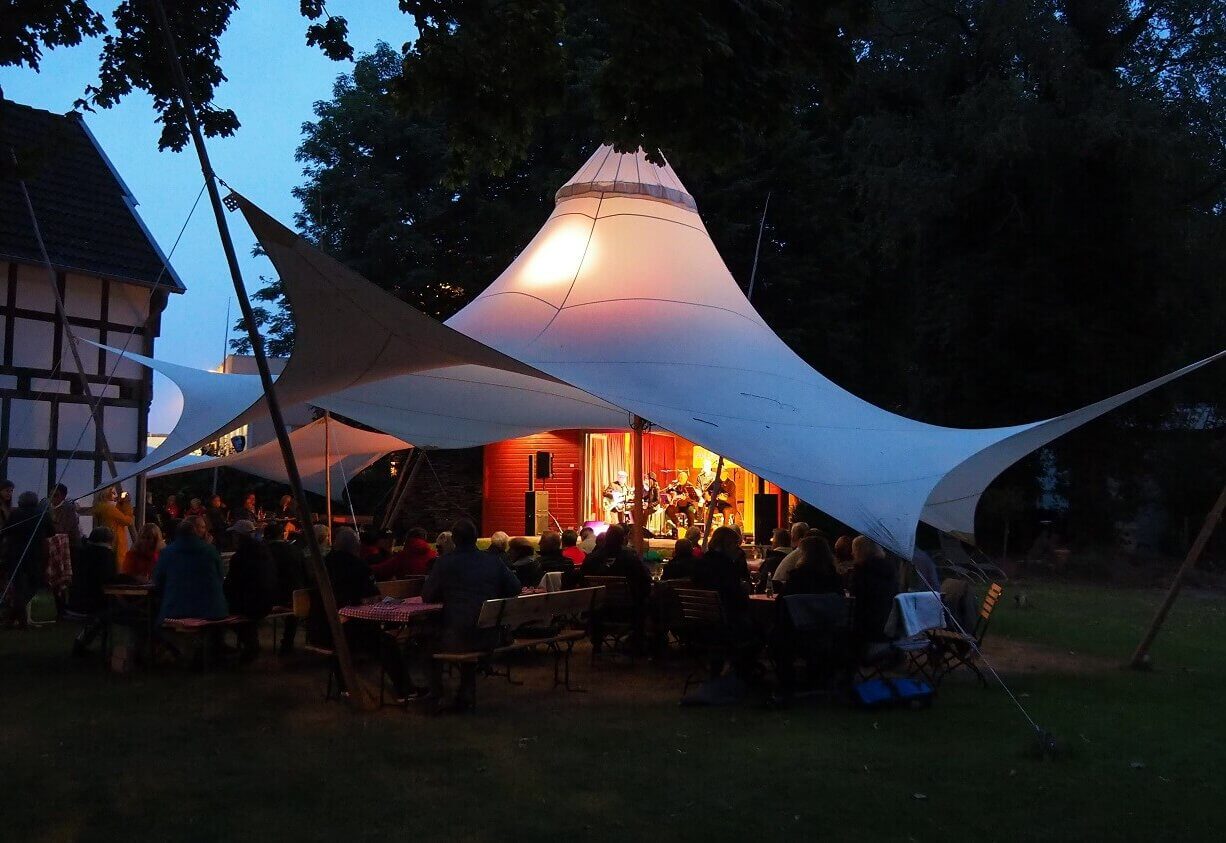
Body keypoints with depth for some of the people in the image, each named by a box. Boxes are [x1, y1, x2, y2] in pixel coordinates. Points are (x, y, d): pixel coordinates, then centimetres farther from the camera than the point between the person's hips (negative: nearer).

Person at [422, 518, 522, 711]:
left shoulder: (444, 562, -6)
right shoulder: (494, 561, 3)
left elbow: (427, 597, 2)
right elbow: (515, 589, 11)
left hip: (456, 638, -3)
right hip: (490, 637, 3)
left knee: (432, 640, 29)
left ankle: (437, 697, 28)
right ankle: (466, 696, 36)